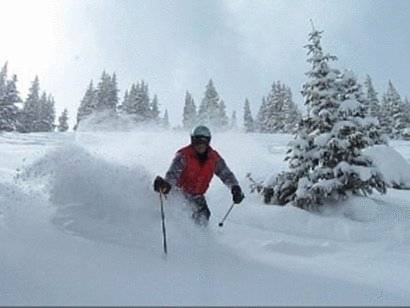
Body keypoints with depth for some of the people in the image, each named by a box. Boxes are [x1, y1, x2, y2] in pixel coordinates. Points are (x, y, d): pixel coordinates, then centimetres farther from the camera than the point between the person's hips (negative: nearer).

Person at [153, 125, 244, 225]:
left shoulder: (214, 158, -7)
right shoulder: (183, 155, -21)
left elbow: (226, 174, -3)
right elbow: (173, 172, -33)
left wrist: (235, 188, -22)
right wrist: (166, 184, -55)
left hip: (196, 195, 4)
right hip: (180, 190, -4)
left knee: (203, 216, -5)